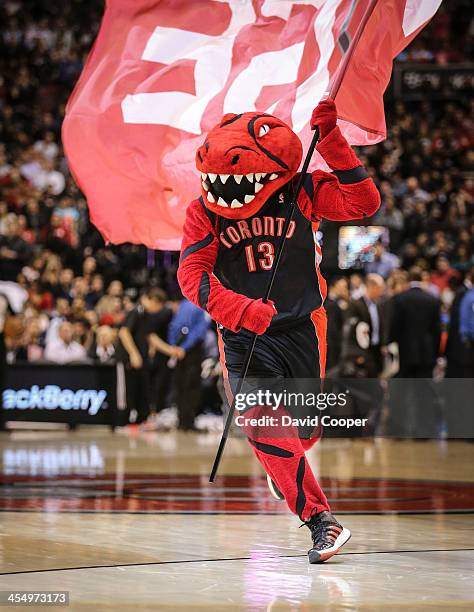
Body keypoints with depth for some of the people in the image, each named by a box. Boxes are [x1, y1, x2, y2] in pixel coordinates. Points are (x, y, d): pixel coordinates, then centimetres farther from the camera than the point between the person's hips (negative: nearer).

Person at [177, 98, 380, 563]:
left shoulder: (300, 191, -9)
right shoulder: (204, 211, -8)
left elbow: (363, 202, -19)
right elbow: (192, 274, -16)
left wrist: (330, 139, -23)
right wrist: (242, 311, -32)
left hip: (301, 331, 0)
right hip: (245, 338, 0)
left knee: (301, 434, 11)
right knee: (261, 423, -22)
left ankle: (282, 469, 49)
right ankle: (321, 522, -20)